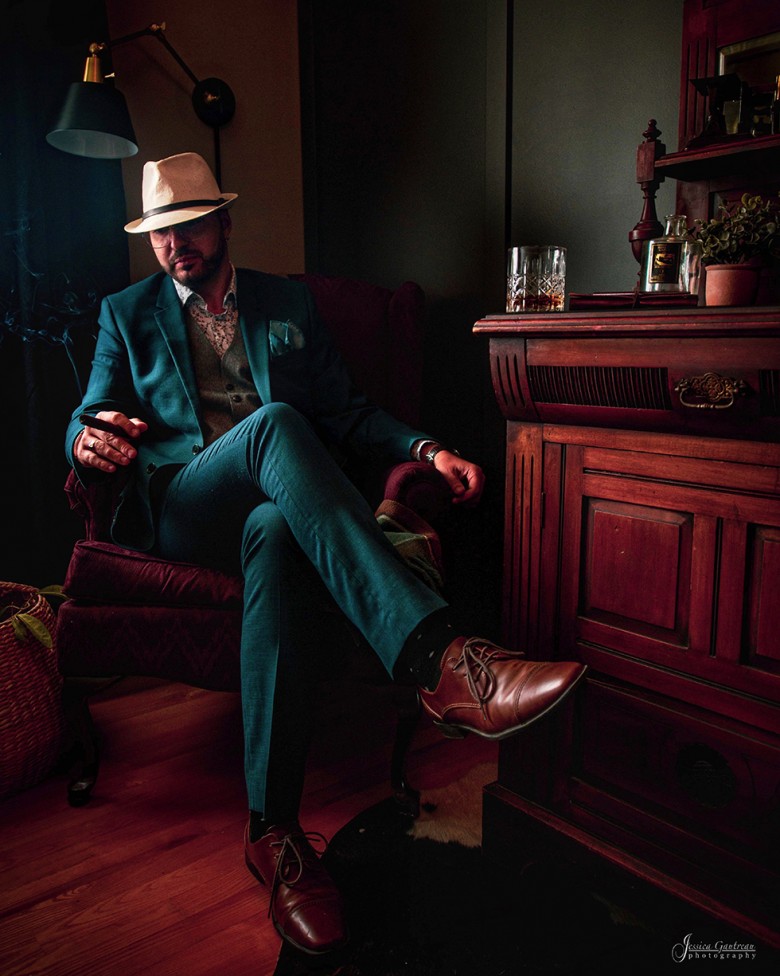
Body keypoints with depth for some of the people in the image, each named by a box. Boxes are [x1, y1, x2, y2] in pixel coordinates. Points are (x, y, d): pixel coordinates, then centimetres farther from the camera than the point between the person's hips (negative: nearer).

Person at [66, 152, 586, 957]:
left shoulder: (286, 302, 22)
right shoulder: (127, 314, 20)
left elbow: (344, 412, 17)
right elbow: (87, 422, 11)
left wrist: (426, 448, -2)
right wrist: (88, 443, -16)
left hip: (271, 504, 1)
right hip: (176, 511, -1)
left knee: (275, 535, -39)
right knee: (273, 424, -35)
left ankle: (273, 831, -36)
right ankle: (438, 659, -49)